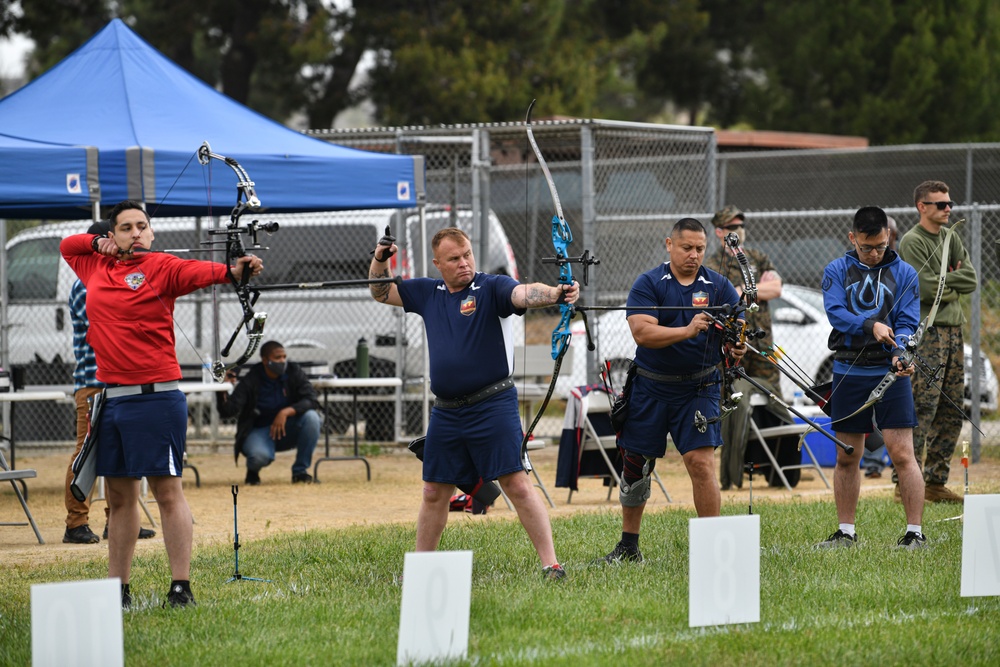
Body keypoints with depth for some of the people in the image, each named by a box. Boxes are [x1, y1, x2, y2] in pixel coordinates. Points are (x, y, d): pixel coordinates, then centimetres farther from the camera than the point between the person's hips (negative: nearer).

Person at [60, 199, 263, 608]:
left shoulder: (160, 267, -4)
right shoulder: (96, 266, 13)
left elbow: (195, 271, -23)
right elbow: (67, 245, 31)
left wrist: (232, 271, -43)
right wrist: (98, 242, 10)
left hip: (155, 396, -6)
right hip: (110, 398, 6)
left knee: (167, 489, -7)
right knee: (119, 495, 12)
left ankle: (181, 587, -7)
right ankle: (117, 589, 18)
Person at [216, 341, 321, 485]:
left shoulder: (293, 372, -9)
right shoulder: (251, 381, -13)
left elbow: (311, 400, -17)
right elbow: (228, 411, -20)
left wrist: (286, 412, -32)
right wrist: (222, 391, -40)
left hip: (288, 429, 3)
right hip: (260, 431, -3)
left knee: (311, 417, -27)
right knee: (259, 455, -37)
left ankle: (300, 470, -11)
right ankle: (253, 471, 6)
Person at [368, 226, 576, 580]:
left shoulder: (491, 287, -7)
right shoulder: (428, 292, 11)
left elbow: (524, 293, -26)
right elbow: (381, 293, 24)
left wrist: (556, 293, -46)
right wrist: (380, 261, 5)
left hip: (493, 406, -6)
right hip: (446, 412, 6)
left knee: (517, 485, -11)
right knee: (435, 492, 15)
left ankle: (551, 565, -11)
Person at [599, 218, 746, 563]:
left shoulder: (719, 286, 0)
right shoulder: (648, 284, -5)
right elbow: (642, 332, -19)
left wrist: (738, 348, -29)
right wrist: (687, 331, -31)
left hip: (698, 389, -1)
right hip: (650, 388, 1)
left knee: (701, 463, -13)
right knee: (635, 465, 9)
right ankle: (628, 546, 24)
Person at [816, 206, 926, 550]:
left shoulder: (904, 273, 3)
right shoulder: (836, 271, 5)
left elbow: (908, 323, -5)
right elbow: (835, 311, -11)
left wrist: (900, 353, -25)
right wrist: (870, 325, -28)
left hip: (890, 374, -2)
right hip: (849, 374, 2)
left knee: (902, 454, -8)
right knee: (846, 458, 9)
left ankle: (915, 532, -5)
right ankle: (846, 532, 20)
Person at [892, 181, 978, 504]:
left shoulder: (951, 239, 16)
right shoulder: (912, 242, -7)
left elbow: (971, 280, 6)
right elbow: (925, 288, -17)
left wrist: (941, 281, -7)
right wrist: (954, 288, -2)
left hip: (953, 331, 8)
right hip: (926, 331, -8)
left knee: (952, 411, 7)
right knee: (922, 407, -12)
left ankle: (936, 481, 13)